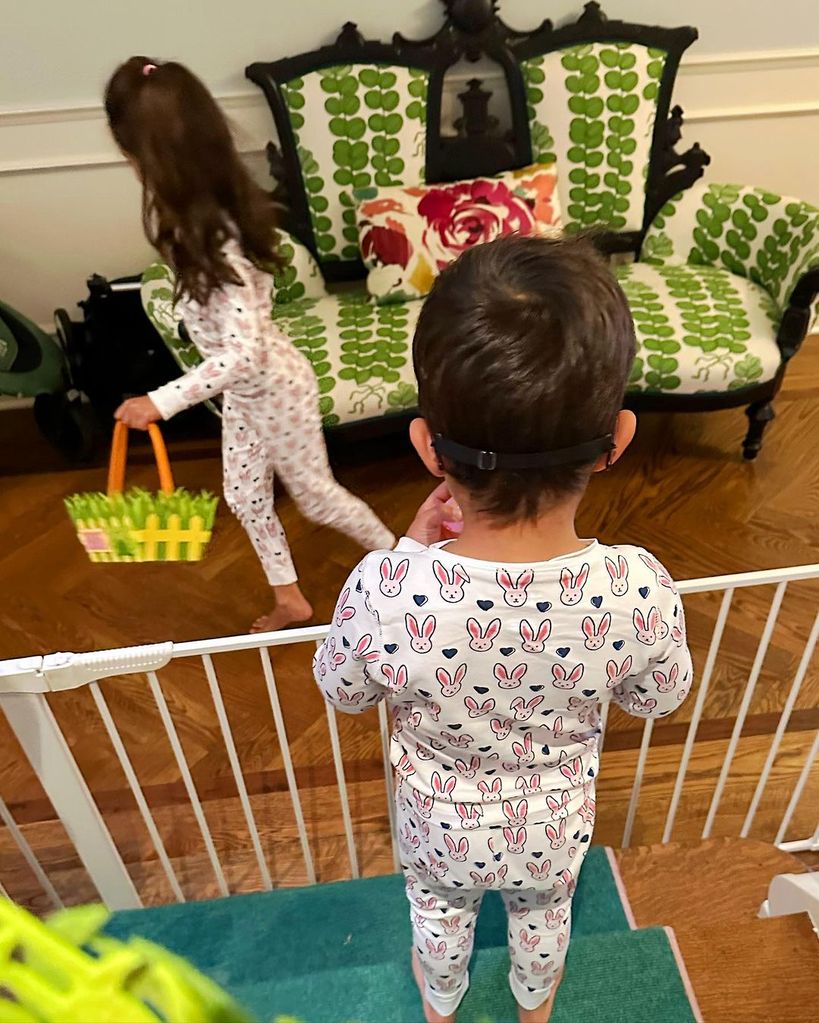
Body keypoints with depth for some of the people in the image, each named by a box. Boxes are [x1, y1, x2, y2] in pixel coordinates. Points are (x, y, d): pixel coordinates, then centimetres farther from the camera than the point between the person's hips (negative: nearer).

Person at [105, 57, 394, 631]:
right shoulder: (210, 212, -6)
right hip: (246, 390, 9)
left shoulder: (214, 243, -33)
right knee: (246, 496, 19)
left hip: (273, 388, -9)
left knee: (315, 495, 12)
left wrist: (163, 402, -34)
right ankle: (291, 600, 39)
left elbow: (244, 352, -38)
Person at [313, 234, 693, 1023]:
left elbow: (342, 693, -16)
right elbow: (658, 698, -13)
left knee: (439, 914, 35)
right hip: (556, 822, 1)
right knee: (544, 916, 36)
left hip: (441, 821, -1)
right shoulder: (641, 592, -36)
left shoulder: (384, 592, -41)